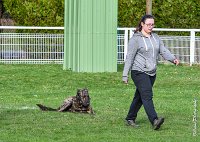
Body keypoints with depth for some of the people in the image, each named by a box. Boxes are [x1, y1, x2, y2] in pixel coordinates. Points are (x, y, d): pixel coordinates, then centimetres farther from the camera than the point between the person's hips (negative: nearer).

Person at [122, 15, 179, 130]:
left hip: (152, 73, 7)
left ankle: (130, 119, 25)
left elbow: (164, 51, 5)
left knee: (139, 97, 13)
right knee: (147, 96, -18)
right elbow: (129, 57, -6)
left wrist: (173, 59, -15)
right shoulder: (136, 39, -6)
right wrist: (125, 75, -8)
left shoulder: (156, 37, 14)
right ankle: (154, 121, -30)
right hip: (139, 72, -7)